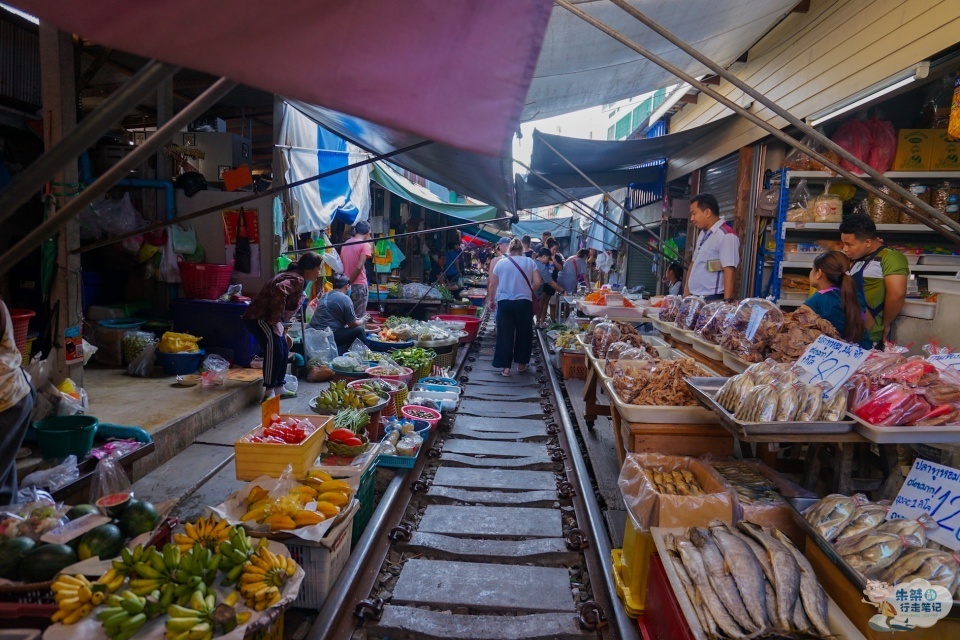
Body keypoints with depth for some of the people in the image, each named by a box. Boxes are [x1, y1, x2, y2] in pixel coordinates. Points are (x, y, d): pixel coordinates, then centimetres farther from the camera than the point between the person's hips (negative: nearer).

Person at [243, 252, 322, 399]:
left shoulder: (296, 278, 12)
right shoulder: (297, 279, -20)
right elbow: (280, 290, -40)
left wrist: (278, 321, 13)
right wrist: (275, 319, -30)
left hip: (267, 318, 11)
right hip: (258, 317, -11)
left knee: (283, 350, 13)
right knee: (274, 349, -19)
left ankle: (278, 388, 22)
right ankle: (269, 392, -15)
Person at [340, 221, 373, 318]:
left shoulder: (345, 244, 10)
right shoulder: (366, 245, -8)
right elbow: (359, 267, -17)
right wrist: (350, 281, -8)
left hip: (346, 285, 6)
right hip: (359, 285, -6)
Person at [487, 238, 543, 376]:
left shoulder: (501, 263, 4)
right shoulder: (530, 262, 2)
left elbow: (492, 284, 6)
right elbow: (537, 282, -3)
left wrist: (491, 300, 20)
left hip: (504, 302, 0)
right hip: (524, 302, 0)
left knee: (505, 334, 6)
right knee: (523, 333, 15)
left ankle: (505, 366, 6)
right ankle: (521, 363, 24)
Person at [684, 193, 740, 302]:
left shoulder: (726, 235, -12)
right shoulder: (703, 234, 14)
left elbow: (729, 272, -17)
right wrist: (685, 295, 15)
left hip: (712, 300, -8)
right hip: (694, 298, 8)